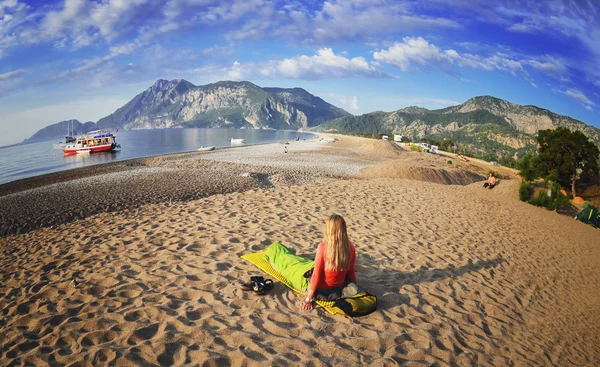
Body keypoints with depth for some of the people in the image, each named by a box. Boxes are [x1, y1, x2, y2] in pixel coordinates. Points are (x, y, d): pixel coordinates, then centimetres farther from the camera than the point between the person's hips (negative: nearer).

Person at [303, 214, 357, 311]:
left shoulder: (323, 247, -24)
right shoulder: (350, 247, -12)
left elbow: (316, 275, -19)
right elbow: (350, 273, 0)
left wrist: (308, 300, -10)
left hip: (322, 291, -5)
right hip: (338, 291, 6)